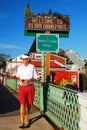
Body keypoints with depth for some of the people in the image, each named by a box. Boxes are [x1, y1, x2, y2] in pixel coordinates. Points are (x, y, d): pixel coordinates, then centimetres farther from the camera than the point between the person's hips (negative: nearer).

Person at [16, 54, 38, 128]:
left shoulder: (32, 67, -1)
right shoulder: (20, 67, 5)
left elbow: (35, 78, 2)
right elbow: (17, 76, 16)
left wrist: (29, 80, -16)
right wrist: (19, 79, -6)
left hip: (30, 87, 0)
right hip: (22, 87, 0)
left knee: (29, 104, 9)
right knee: (22, 104, -8)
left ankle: (26, 119, 31)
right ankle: (22, 122, -5)